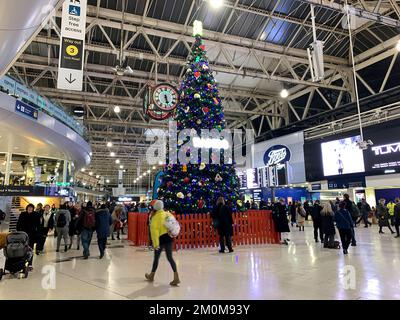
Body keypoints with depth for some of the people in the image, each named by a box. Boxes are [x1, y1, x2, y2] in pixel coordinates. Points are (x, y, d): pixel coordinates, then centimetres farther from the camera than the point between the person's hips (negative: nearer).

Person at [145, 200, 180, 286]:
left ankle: (152, 275, 35)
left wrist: (155, 243, -13)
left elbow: (154, 231, -15)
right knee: (170, 257, 6)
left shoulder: (155, 217, -11)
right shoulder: (168, 214, 4)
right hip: (169, 237, 5)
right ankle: (176, 277, -4)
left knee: (156, 257, 14)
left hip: (161, 238, -4)